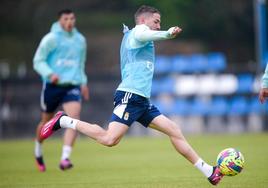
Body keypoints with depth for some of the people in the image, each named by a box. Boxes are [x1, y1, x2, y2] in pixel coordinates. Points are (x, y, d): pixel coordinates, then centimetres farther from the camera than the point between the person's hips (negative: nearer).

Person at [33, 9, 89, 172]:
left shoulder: (80, 40, 11)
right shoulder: (51, 39, -4)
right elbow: (38, 61, -5)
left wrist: (83, 82, 17)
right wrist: (50, 74, -21)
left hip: (72, 86, 3)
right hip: (52, 85, -2)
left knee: (74, 119, -20)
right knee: (47, 122, 11)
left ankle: (65, 158, -25)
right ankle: (38, 150, 40)